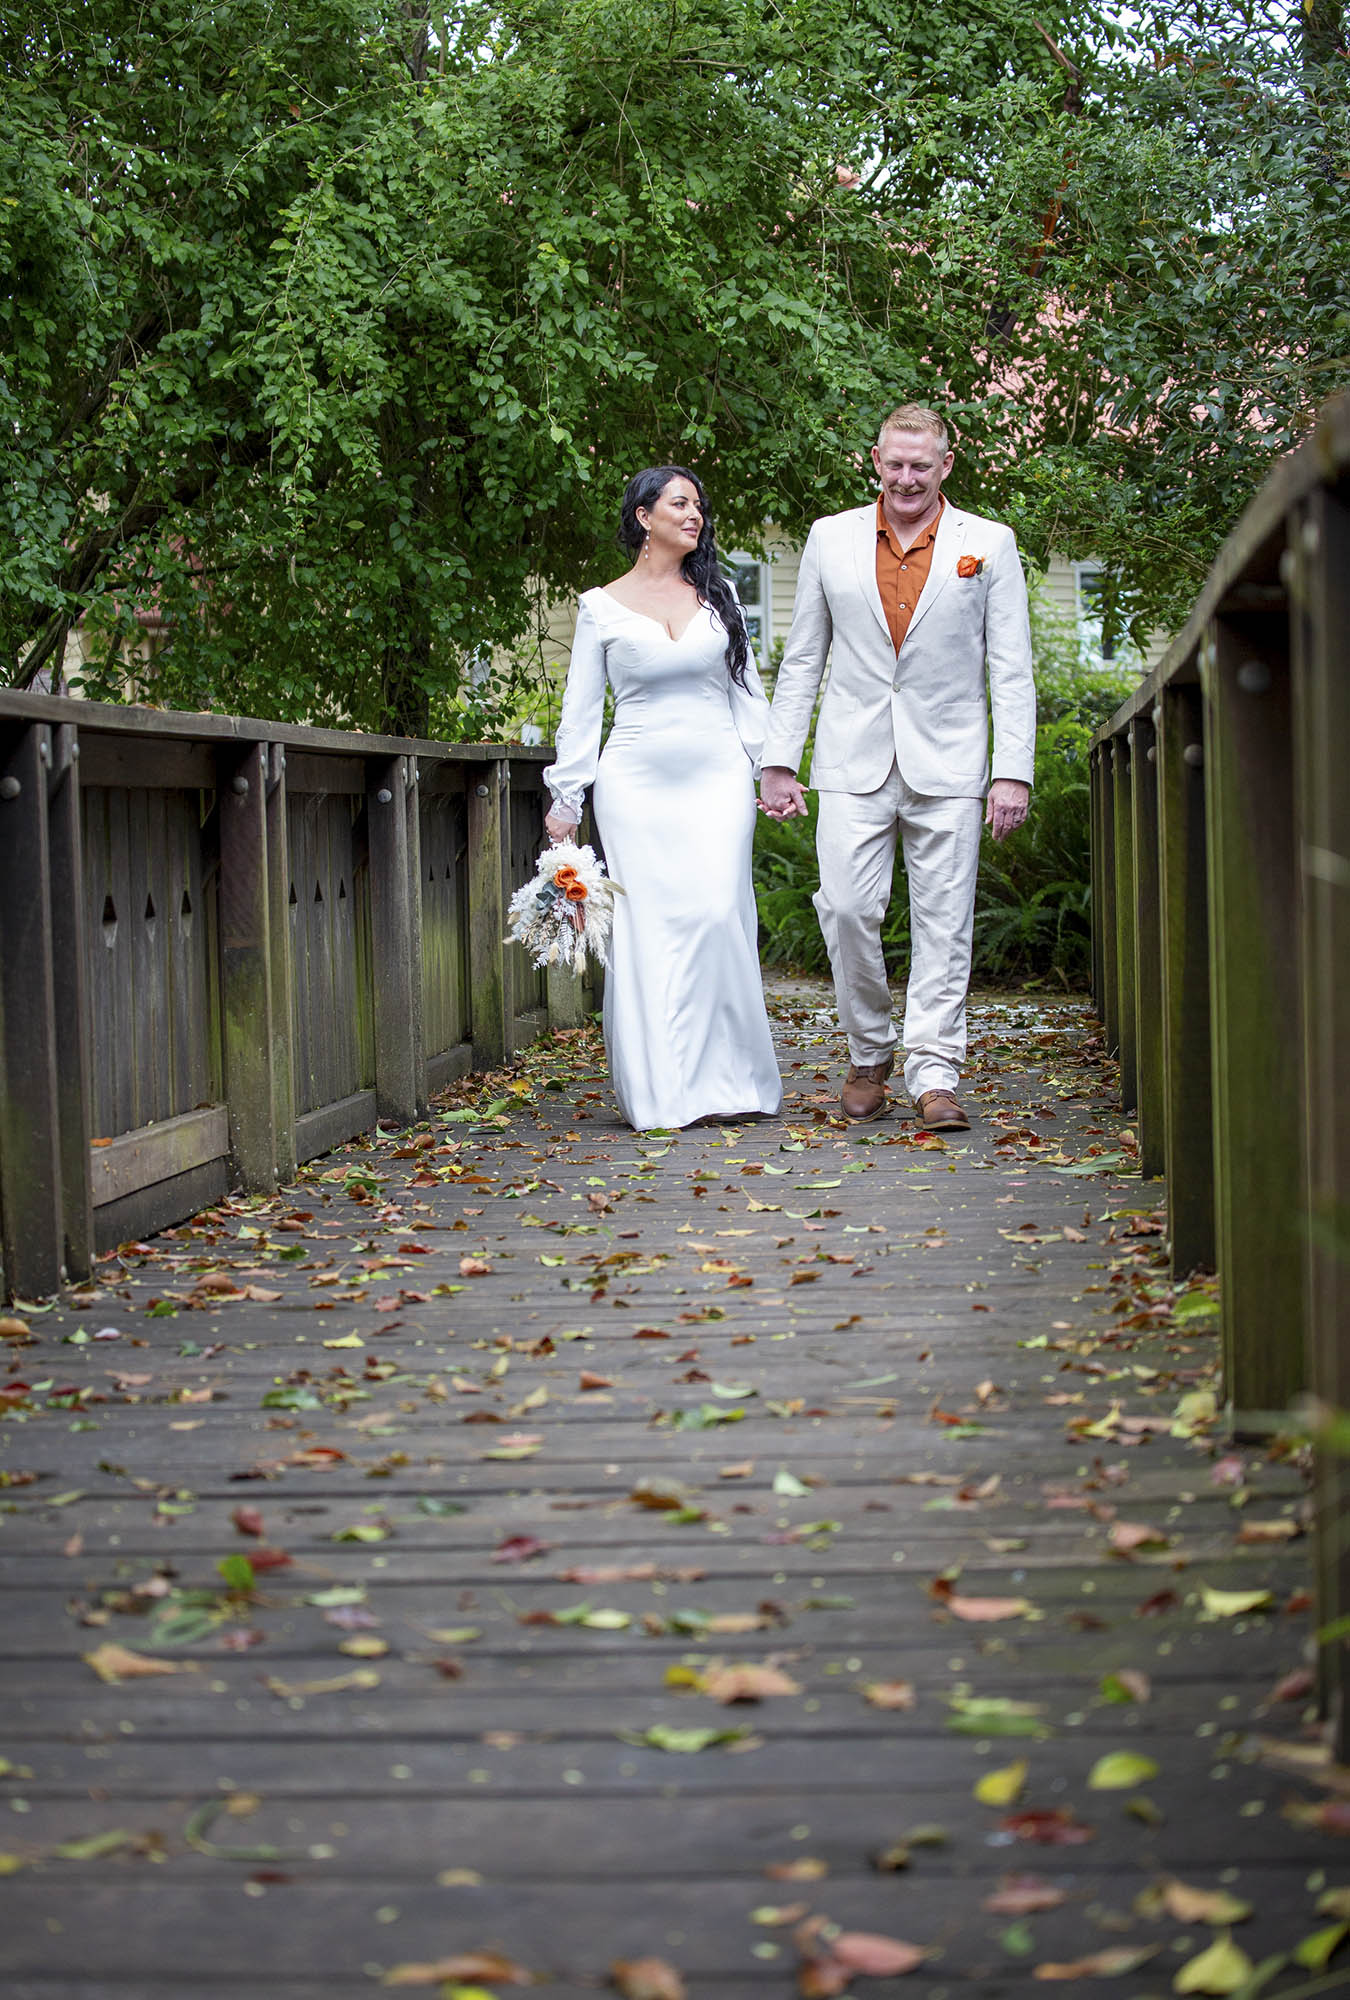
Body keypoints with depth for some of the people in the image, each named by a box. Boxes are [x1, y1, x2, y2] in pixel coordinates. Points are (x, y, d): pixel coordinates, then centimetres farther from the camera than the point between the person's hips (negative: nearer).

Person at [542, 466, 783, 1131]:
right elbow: (581, 708, 6)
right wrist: (565, 798, 2)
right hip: (636, 782, -1)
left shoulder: (718, 595, 11)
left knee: (717, 914, -10)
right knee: (648, 924, -4)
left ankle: (724, 1081, -3)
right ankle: (660, 1090, 2)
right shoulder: (602, 607, 5)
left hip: (716, 777, 1)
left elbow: (746, 691, 14)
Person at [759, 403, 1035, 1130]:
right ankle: (869, 1055, 13)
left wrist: (1014, 770, -6)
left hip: (947, 763, -1)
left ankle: (935, 1075, 4)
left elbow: (1011, 669, 2)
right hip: (854, 763, 1)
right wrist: (778, 762, 6)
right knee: (848, 910, -7)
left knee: (943, 922, -1)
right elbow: (801, 661, 11)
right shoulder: (831, 539, 8)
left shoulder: (989, 544, 4)